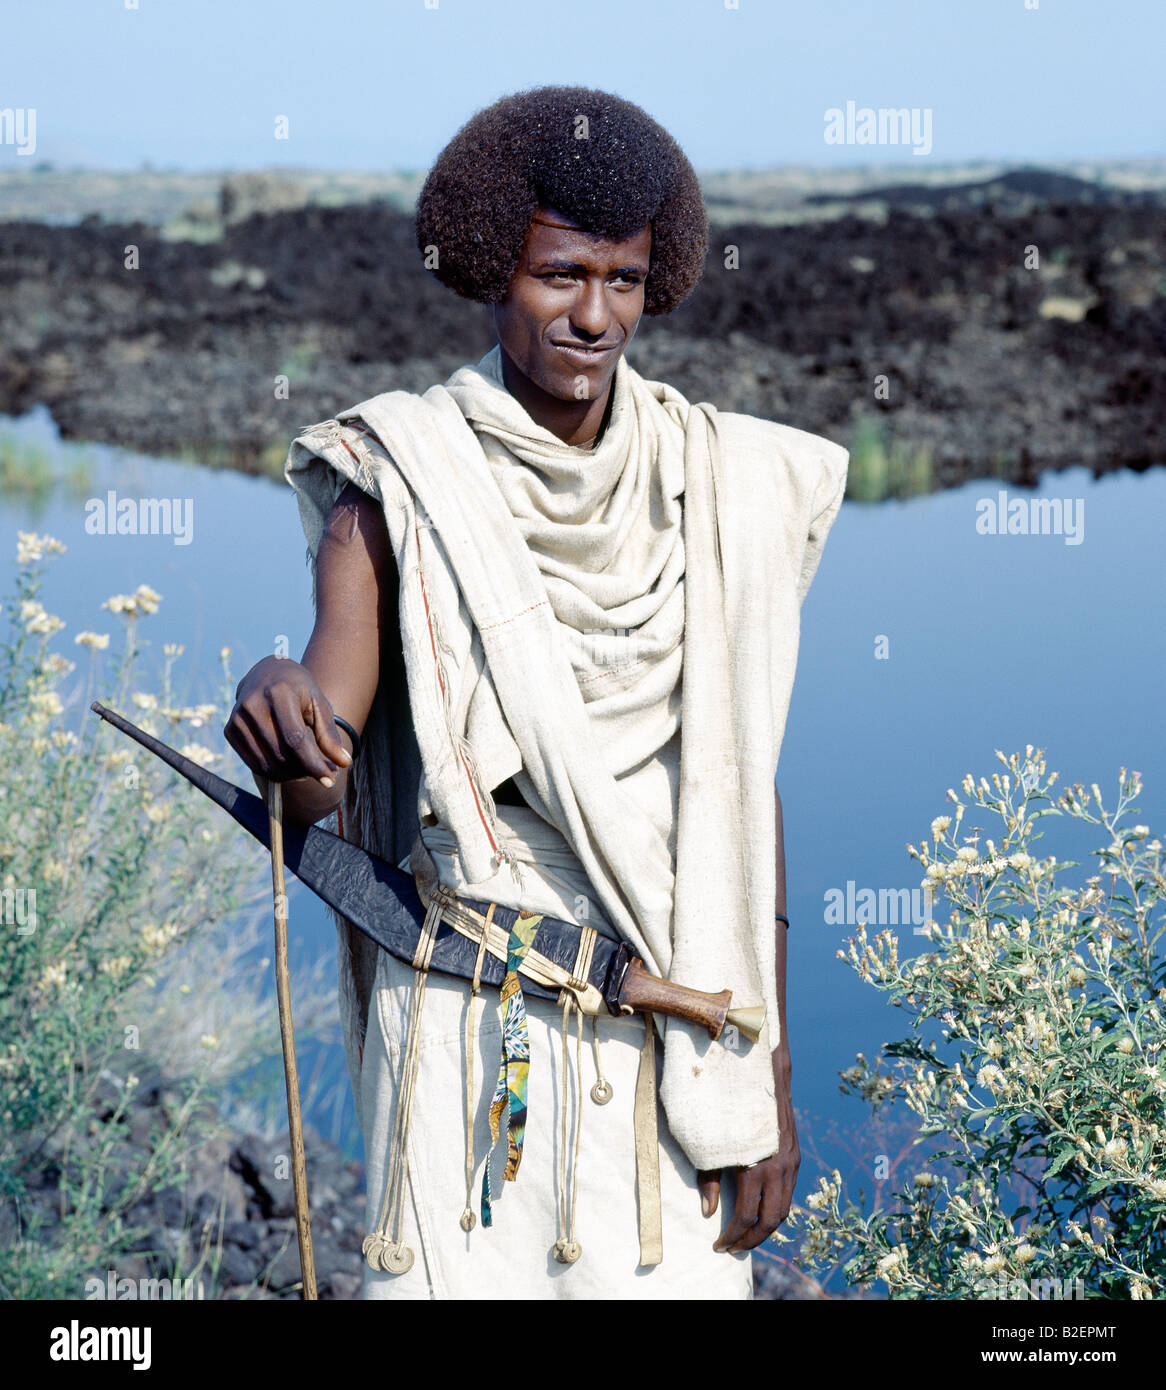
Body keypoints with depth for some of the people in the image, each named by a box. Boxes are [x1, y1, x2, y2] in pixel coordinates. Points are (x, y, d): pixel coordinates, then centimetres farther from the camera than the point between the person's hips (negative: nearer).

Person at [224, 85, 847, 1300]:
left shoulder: (715, 489, 4)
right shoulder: (398, 484, -3)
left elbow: (744, 787, 5)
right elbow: (313, 792, -13)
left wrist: (770, 1076, 2)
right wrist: (278, 712, -38)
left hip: (677, 1033, 2)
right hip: (471, 1017, -2)